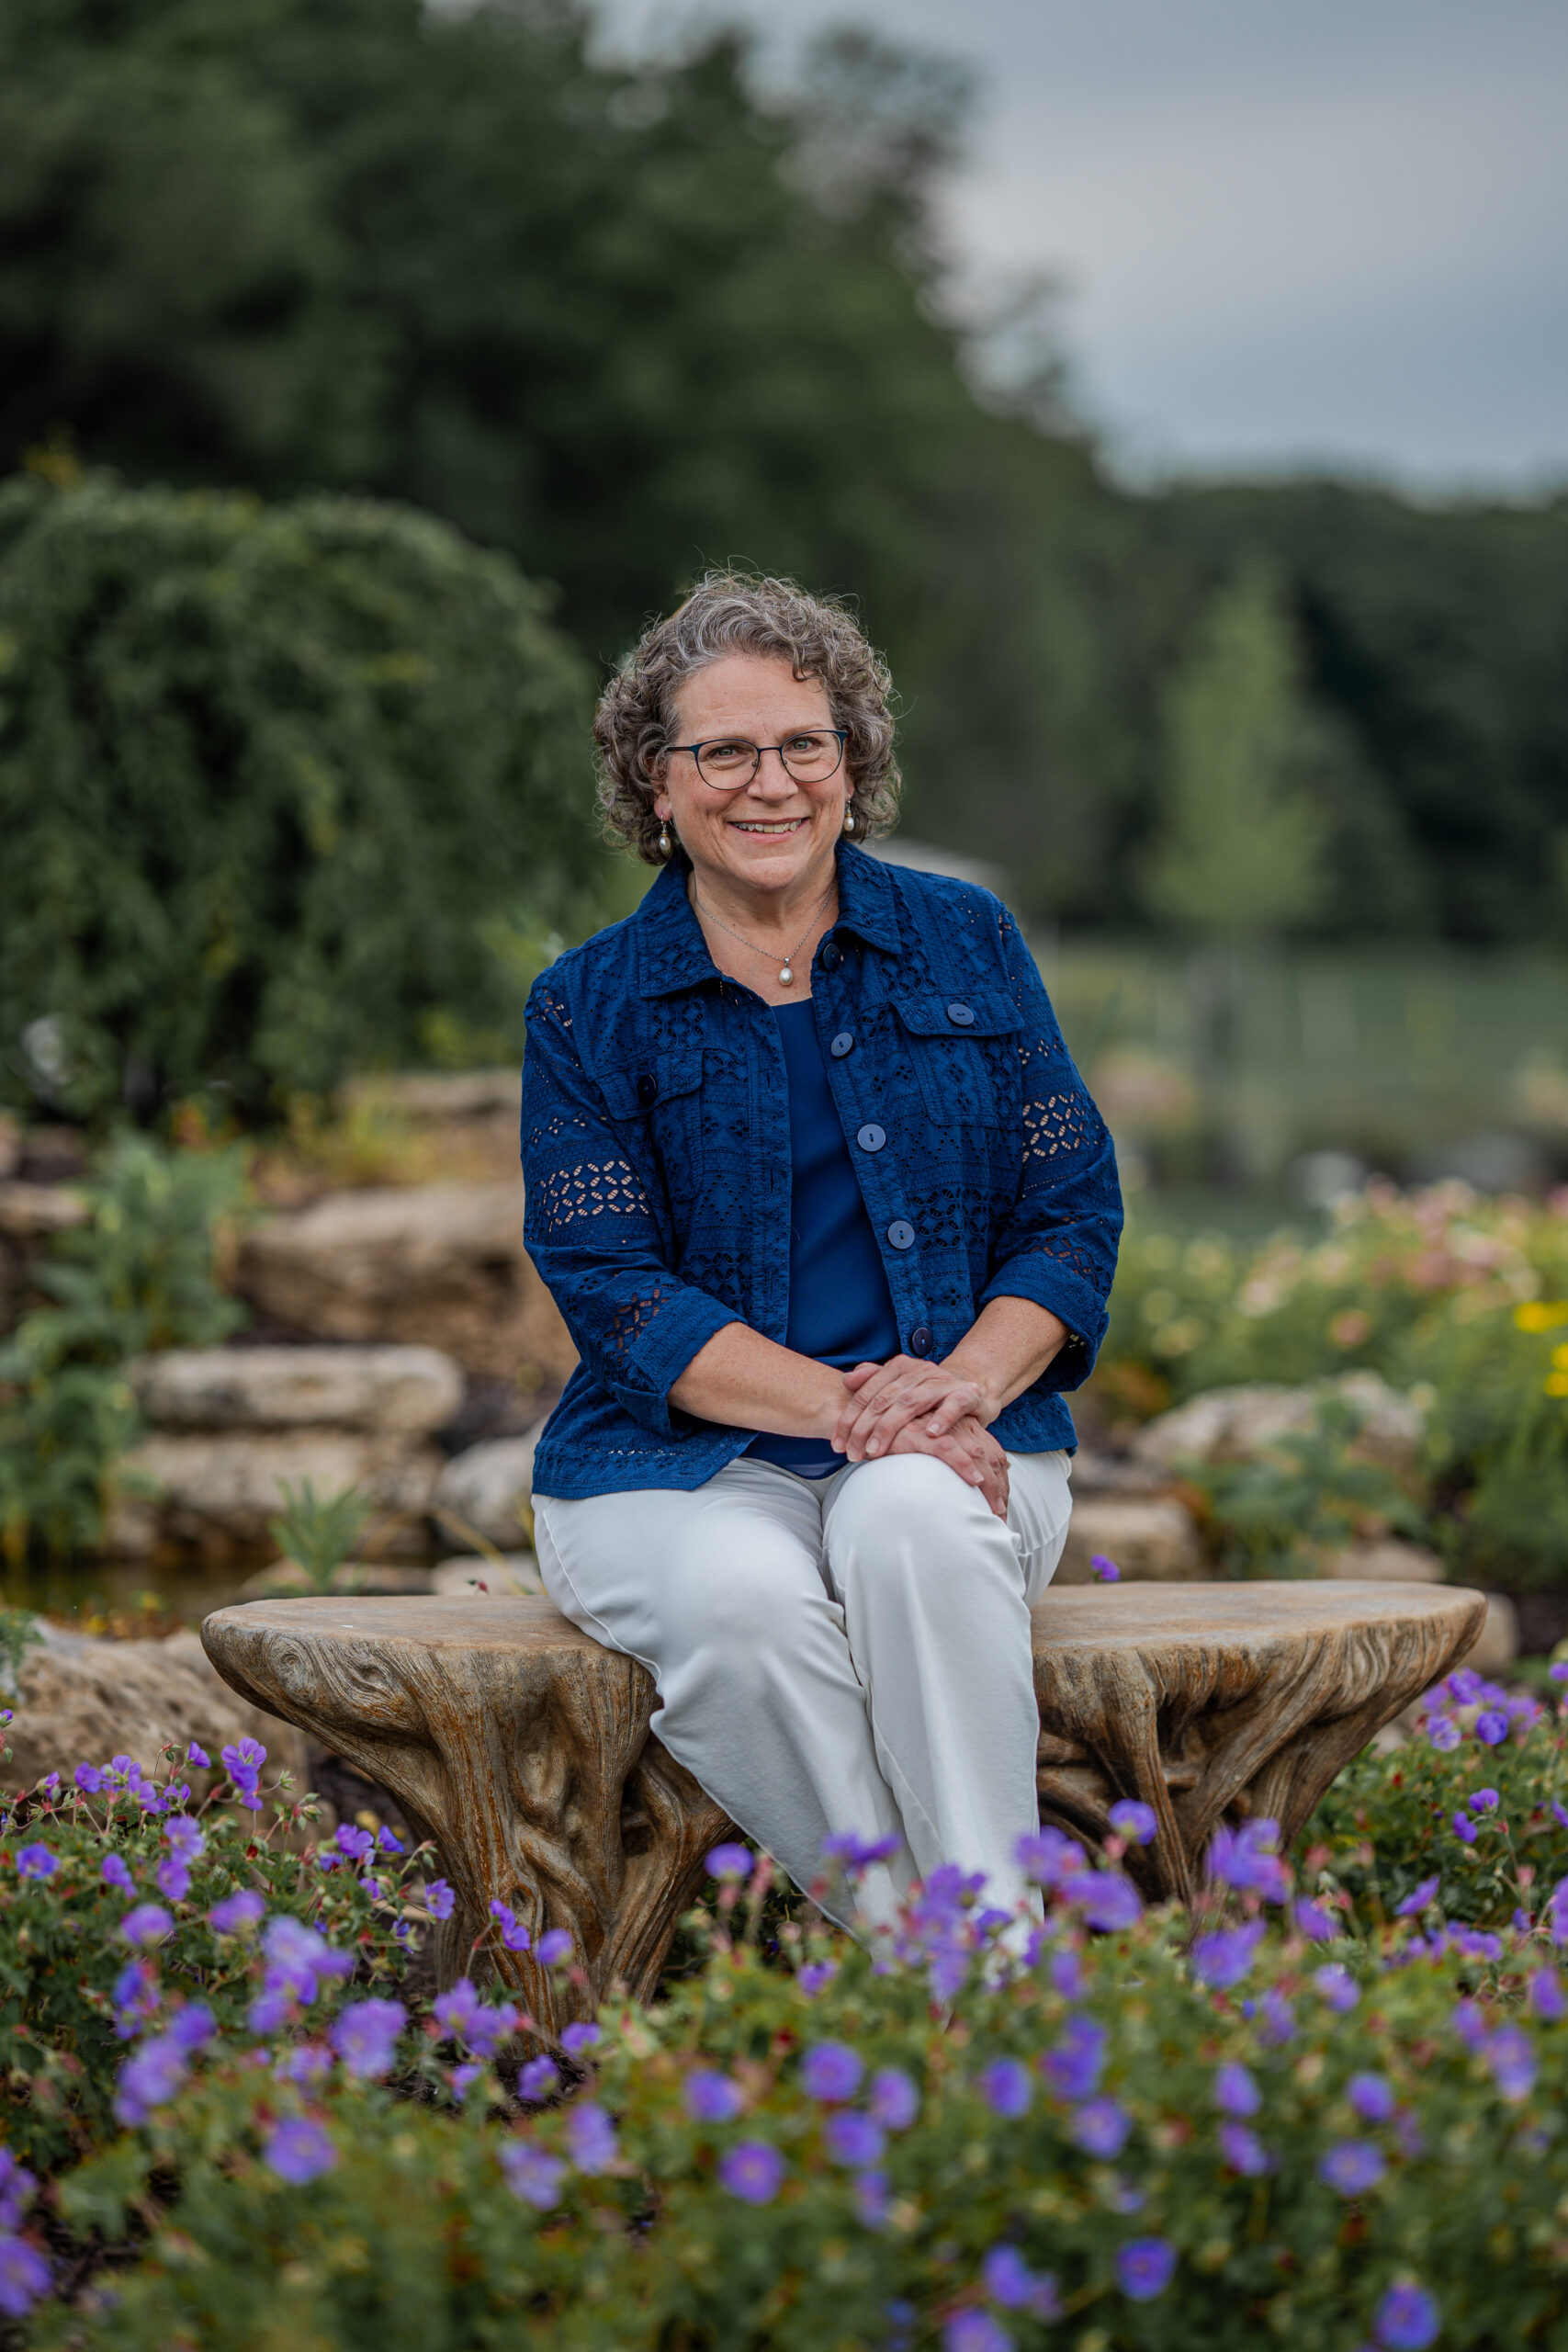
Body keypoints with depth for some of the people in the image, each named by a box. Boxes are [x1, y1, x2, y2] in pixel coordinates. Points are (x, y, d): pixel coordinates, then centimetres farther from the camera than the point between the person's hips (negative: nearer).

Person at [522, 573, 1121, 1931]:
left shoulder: (968, 943, 11)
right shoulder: (588, 1006, 5)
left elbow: (1073, 1210, 8)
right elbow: (611, 1287, -4)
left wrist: (964, 1386, -13)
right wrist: (846, 1407, -18)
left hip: (959, 1454, 1)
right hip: (679, 1464, -1)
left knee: (913, 1520, -35)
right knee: (744, 1599, -35)